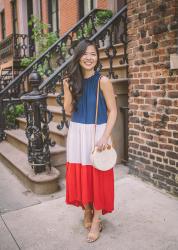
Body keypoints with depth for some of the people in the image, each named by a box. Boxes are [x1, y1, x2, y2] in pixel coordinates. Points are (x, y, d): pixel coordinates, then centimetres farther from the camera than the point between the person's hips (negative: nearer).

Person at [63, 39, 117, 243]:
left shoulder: (103, 81, -8)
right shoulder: (72, 81, 3)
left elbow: (113, 111, -8)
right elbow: (68, 111, 5)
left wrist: (105, 137, -16)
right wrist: (68, 89, -8)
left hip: (97, 133, -4)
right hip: (77, 133, 4)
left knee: (98, 175, 5)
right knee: (79, 174, 12)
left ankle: (96, 220, 22)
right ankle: (87, 211, 35)